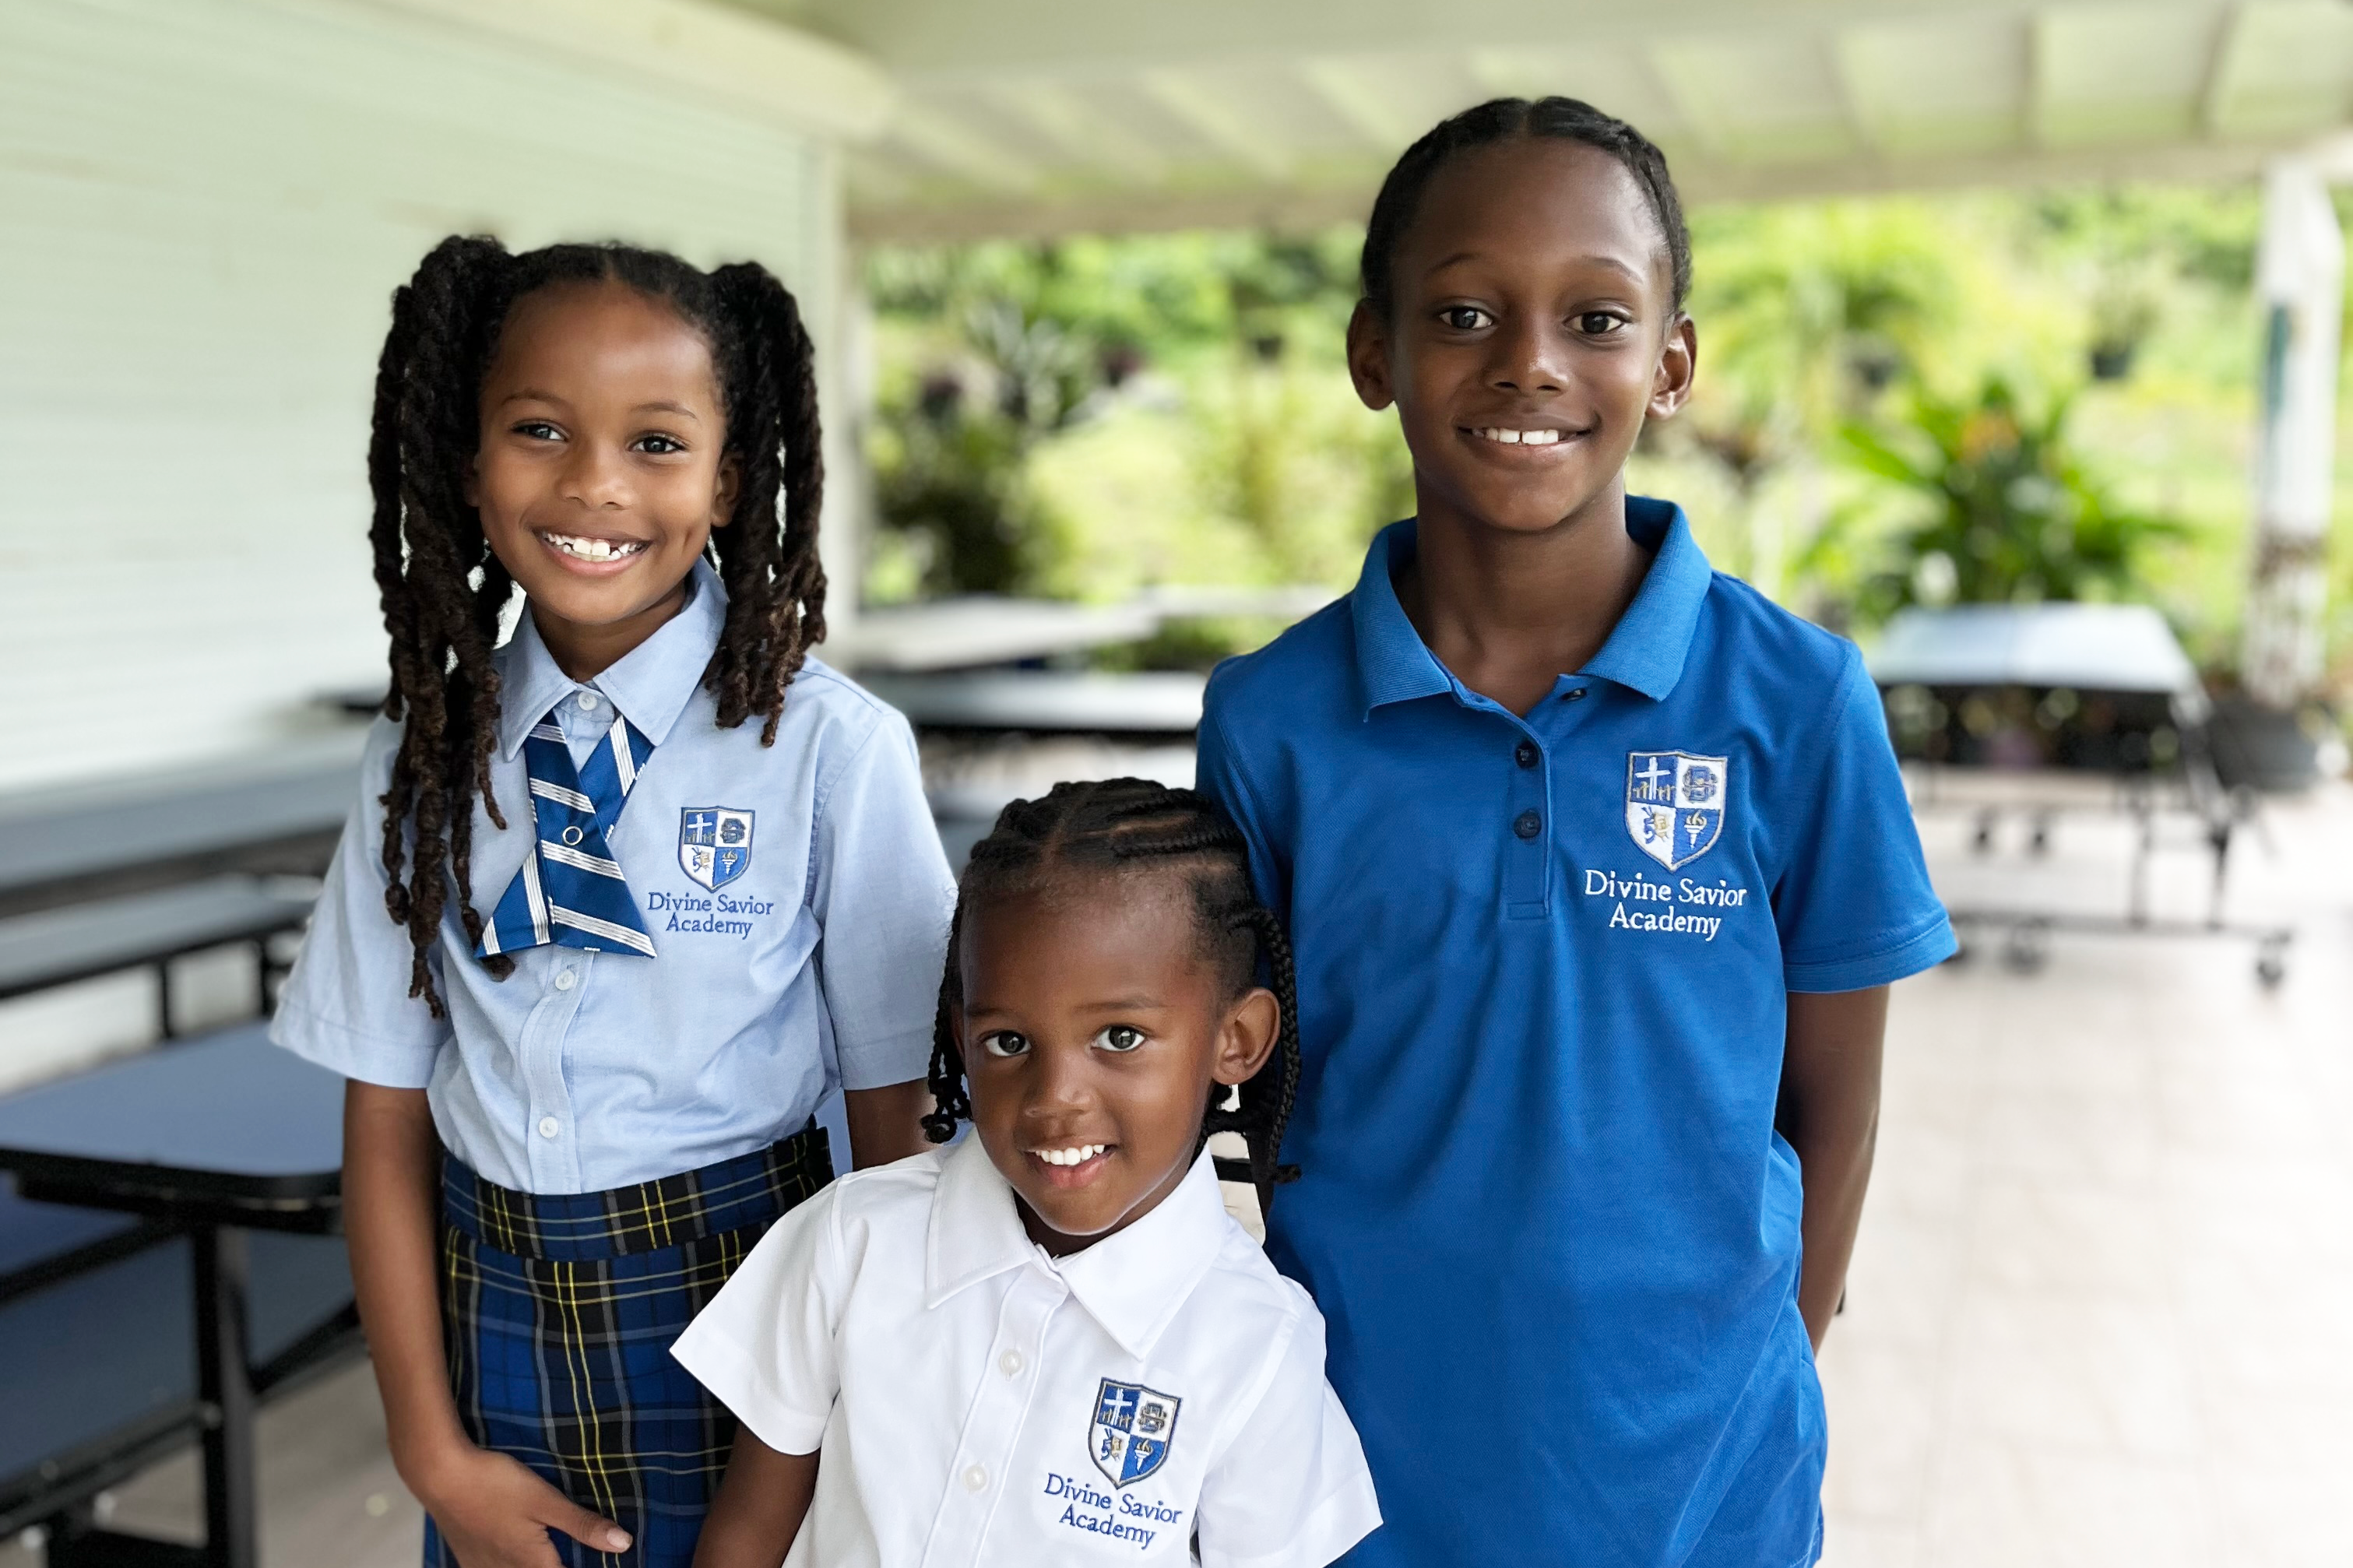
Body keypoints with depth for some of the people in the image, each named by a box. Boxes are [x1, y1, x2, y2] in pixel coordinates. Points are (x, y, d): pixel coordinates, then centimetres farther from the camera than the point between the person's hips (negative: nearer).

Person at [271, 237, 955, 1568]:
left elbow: (899, 1123, -8)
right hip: (492, 1308, 3)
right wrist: (433, 1450, -2)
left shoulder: (829, 746, -13)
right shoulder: (430, 753, -1)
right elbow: (388, 1123, 1)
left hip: (742, 1307, -3)